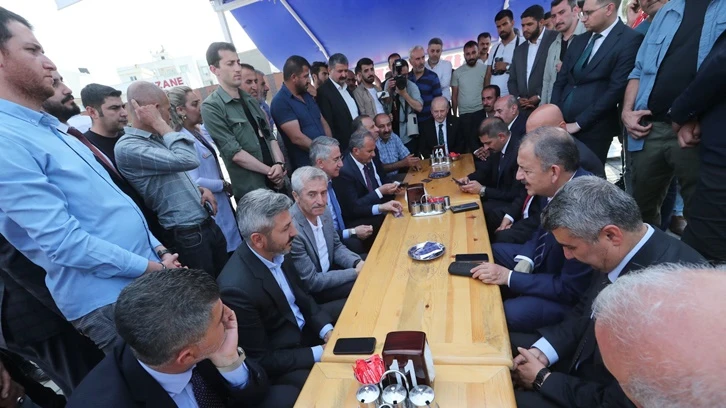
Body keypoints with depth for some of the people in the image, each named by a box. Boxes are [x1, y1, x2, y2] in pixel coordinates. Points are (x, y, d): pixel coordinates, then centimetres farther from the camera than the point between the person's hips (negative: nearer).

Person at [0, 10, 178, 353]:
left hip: (144, 275, 8)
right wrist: (151, 267, -15)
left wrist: (157, 248, 7)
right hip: (107, 299, -8)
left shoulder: (51, 127, 12)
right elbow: (62, 240, -22)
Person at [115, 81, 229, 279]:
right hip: (186, 236, -8)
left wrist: (200, 190, 2)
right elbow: (188, 160, -25)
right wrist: (161, 125, -13)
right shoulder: (127, 147, -15)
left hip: (208, 224, 8)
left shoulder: (157, 138, 12)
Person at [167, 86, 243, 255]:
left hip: (221, 202, 8)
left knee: (236, 245, 20)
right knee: (225, 252, 7)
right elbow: (194, 183, -25)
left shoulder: (201, 131, 5)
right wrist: (224, 185, -13)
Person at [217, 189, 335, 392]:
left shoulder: (277, 252, -10)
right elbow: (261, 359, -21)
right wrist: (319, 353, -20)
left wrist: (327, 330, -8)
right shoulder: (237, 288, -32)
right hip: (277, 367, -6)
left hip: (305, 332, 7)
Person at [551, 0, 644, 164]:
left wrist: (578, 123, -14)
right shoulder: (578, 41, 15)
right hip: (562, 126, 6)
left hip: (593, 129, -5)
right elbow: (560, 82, 12)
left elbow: (616, 89, -13)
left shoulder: (630, 39, -6)